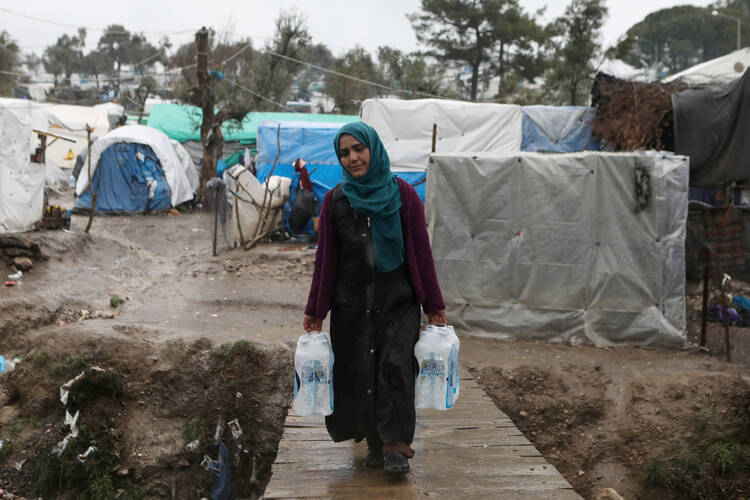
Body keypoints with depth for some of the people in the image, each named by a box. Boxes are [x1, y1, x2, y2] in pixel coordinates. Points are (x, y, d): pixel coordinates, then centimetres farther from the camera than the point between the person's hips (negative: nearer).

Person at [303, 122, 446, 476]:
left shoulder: (403, 195, 0)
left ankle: (395, 443, -4)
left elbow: (421, 252, 1)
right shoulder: (334, 201, 3)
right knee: (359, 373, 3)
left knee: (396, 366, -14)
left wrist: (434, 305, 0)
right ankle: (375, 442, 19)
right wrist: (315, 310, 6)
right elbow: (324, 258, 7)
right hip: (352, 304, 2)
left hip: (398, 301, -1)